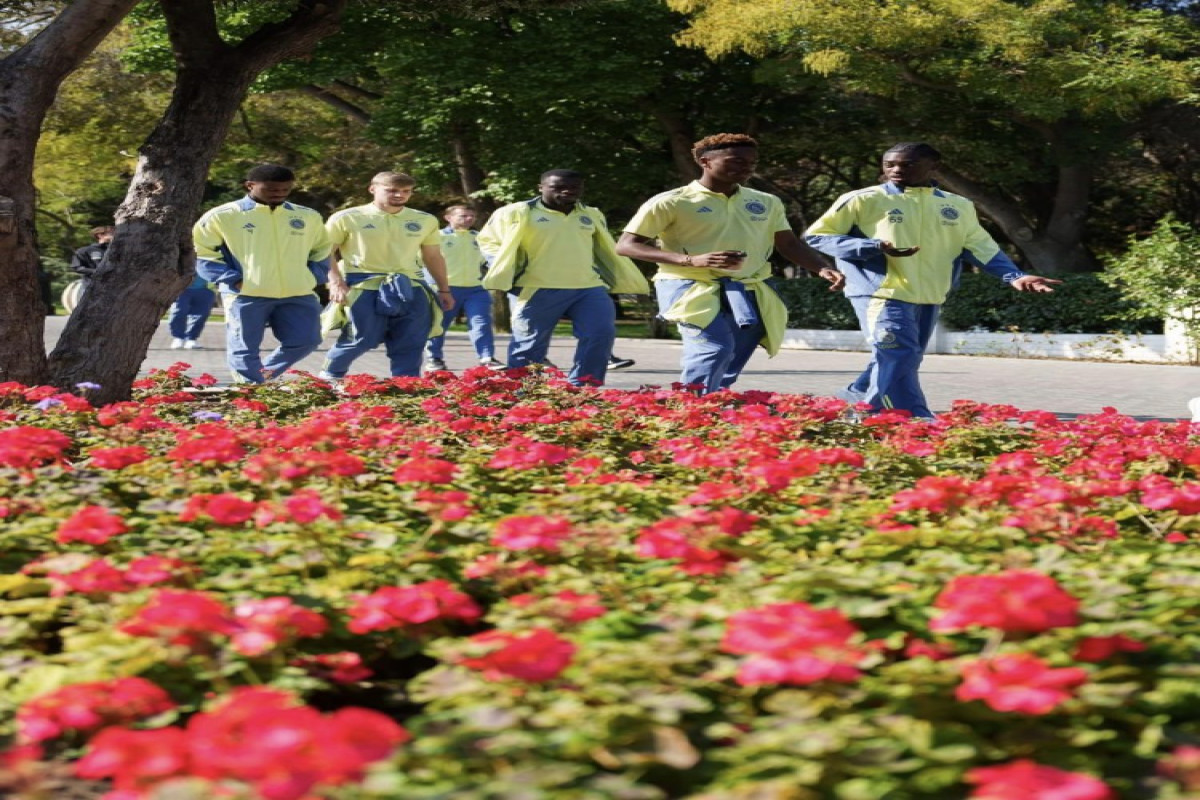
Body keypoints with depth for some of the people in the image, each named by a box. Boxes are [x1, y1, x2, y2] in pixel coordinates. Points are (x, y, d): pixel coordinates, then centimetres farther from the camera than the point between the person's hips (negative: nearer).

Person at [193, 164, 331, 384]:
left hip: (298, 295, 4)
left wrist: (313, 277, 7)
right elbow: (200, 250, 1)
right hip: (246, 295, -4)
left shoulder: (308, 217, 10)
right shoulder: (223, 216, -2)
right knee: (245, 348, -2)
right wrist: (232, 279, -8)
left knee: (305, 341, 3)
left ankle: (264, 377, 22)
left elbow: (321, 250, 24)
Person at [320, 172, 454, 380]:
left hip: (410, 289, 4)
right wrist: (335, 282, -9)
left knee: (411, 344, 1)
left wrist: (444, 289, 19)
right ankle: (330, 376, 17)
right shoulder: (347, 218, 1)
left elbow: (433, 257, 21)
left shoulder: (425, 221, 12)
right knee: (362, 339, -4)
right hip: (364, 288, -4)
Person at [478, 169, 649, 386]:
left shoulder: (592, 216, 15)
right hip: (538, 290, -4)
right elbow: (489, 241, 8)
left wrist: (626, 282, 21)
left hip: (589, 289, 4)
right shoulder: (519, 213, 0)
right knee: (530, 343, 0)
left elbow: (605, 251, 26)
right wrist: (503, 274, -5)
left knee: (601, 334, -9)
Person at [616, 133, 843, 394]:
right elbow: (626, 245, -5)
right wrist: (691, 260, -19)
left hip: (748, 293, 6)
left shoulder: (766, 203, 13)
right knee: (714, 348, -26)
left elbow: (789, 245, 20)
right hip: (692, 287, -6)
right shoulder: (672, 202, -4)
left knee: (732, 361, 6)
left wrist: (822, 269, -3)